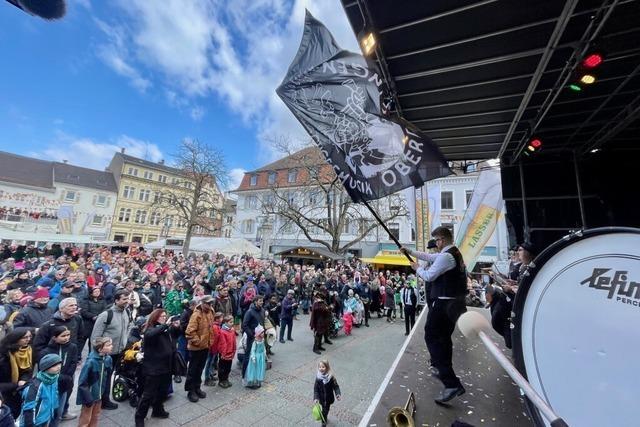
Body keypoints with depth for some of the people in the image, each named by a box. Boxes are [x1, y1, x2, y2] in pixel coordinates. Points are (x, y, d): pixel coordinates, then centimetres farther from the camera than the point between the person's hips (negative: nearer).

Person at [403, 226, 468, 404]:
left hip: (444, 304, -10)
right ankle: (444, 371, 38)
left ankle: (452, 383, -7)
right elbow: (430, 257, 20)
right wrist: (410, 251, 20)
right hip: (454, 303, 10)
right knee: (443, 337, 22)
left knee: (432, 337, -5)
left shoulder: (446, 256, -21)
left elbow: (429, 276, -18)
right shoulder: (455, 253, 11)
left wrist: (417, 268, 1)